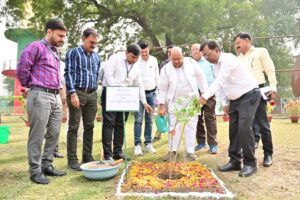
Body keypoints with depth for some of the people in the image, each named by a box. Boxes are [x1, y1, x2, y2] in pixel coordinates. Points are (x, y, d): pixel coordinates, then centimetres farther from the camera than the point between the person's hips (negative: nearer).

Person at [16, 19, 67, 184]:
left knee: (54, 134, 10)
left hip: (56, 97, 8)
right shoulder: (36, 47, -5)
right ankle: (35, 171, 11)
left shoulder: (55, 52, 20)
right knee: (37, 135, -1)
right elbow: (21, 69, -10)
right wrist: (30, 85, 2)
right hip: (40, 96, -8)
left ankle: (46, 165, 23)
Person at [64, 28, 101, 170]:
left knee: (89, 126, 8)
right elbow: (68, 73, -7)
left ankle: (88, 157, 17)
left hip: (92, 95, 6)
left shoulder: (97, 57, 17)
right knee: (74, 127, -1)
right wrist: (73, 93, -16)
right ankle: (72, 159, 7)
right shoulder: (73, 53, 0)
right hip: (77, 93, -5)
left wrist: (96, 94, 14)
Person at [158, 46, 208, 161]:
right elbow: (162, 88, -4)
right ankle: (172, 150, 19)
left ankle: (190, 151, 17)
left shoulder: (191, 62, -4)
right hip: (175, 102, 0)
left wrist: (204, 92, 3)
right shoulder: (166, 69, -6)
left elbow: (200, 76, 5)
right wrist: (162, 105, -8)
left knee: (191, 126, 6)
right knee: (174, 126, 6)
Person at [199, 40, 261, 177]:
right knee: (233, 129, 6)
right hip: (235, 99, 9)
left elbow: (220, 81, -33)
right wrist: (225, 103, 8)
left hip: (249, 95, -9)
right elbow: (221, 84, 15)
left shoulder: (228, 59, -20)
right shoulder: (217, 65, 8)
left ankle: (250, 163, -2)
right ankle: (234, 161, 14)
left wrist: (205, 96, -38)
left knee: (244, 128, -16)